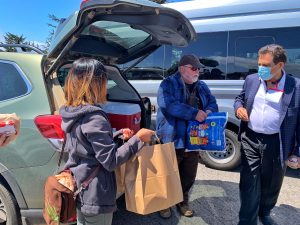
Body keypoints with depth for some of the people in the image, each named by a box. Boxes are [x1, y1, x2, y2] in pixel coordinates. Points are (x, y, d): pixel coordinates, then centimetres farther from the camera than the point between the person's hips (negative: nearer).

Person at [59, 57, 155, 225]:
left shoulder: (72, 113, 3)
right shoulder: (94, 118, -25)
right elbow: (110, 161, -24)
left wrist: (118, 135, 7)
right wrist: (138, 139, -18)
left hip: (80, 189, 9)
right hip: (96, 195, -8)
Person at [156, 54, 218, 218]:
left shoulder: (202, 87, 13)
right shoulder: (168, 84, -8)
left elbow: (212, 103, 13)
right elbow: (168, 104, -25)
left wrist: (209, 111, -13)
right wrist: (194, 113, -28)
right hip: (172, 139, -6)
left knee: (189, 176, 19)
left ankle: (183, 201, 41)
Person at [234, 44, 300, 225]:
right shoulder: (251, 80, 2)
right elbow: (240, 98, 18)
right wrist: (238, 107, -6)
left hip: (276, 143, -1)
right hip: (250, 140, 2)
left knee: (271, 184, 18)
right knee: (249, 184, 6)